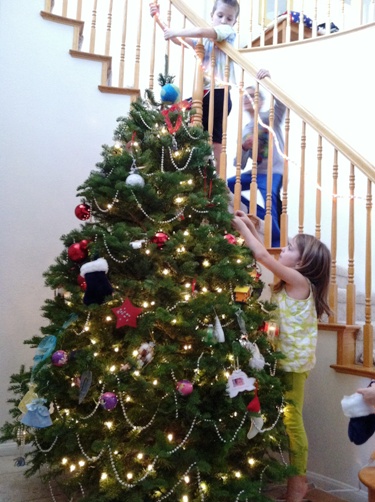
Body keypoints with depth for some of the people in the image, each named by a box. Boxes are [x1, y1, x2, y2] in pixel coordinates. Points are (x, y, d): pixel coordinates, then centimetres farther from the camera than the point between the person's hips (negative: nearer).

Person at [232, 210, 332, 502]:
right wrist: (250, 226, 11)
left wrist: (241, 226, -11)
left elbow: (262, 256, -21)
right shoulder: (291, 283, 7)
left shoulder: (299, 281, -16)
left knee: (292, 419, 1)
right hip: (287, 358, 9)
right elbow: (266, 256, 16)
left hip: (294, 361, -9)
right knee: (289, 419, 15)